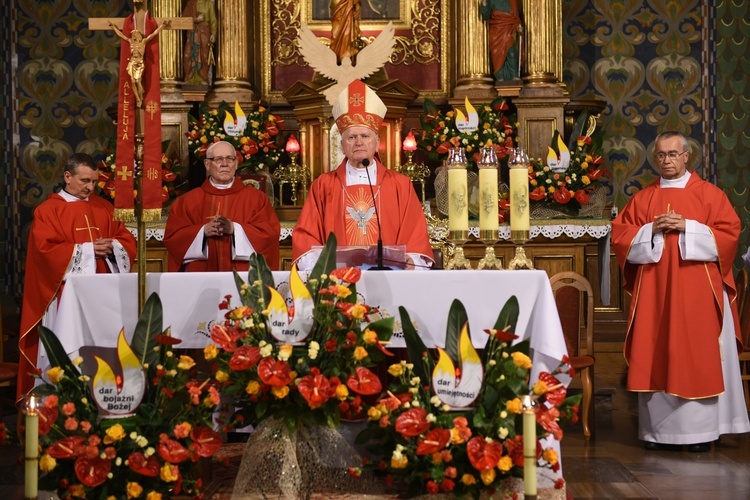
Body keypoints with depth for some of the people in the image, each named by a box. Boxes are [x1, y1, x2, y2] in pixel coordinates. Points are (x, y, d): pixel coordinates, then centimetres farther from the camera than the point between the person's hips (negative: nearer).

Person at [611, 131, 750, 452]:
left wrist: (688, 228, -14)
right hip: (654, 292, 3)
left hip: (697, 291, -2)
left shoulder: (709, 193, 5)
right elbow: (620, 236, 6)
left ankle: (702, 429, 3)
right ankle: (659, 428, 7)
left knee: (698, 355, -3)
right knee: (656, 357, 1)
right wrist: (652, 230, -10)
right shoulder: (642, 198, 12)